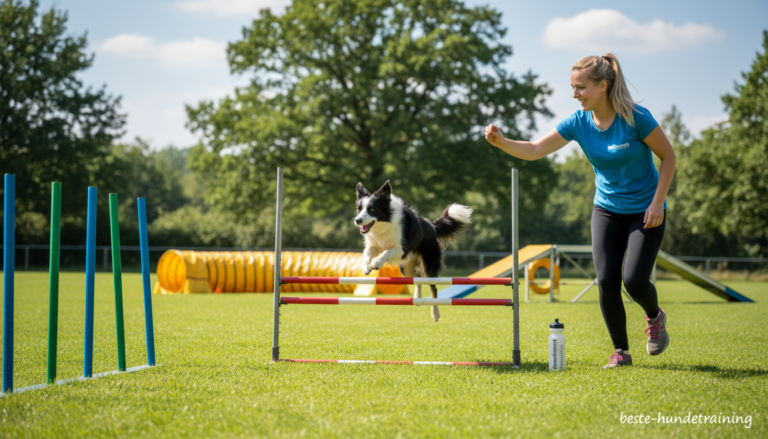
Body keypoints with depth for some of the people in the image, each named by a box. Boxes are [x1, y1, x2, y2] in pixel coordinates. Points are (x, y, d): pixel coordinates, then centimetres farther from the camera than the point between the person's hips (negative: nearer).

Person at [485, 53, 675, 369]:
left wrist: (658, 202, -14)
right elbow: (535, 150, -10)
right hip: (607, 209, 4)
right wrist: (502, 142, -28)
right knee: (607, 280, -8)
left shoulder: (636, 118, -21)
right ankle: (620, 351, 9)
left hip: (644, 211, -4)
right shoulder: (578, 123, -9)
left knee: (634, 280, -15)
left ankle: (655, 317, 22)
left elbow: (668, 156, -9)